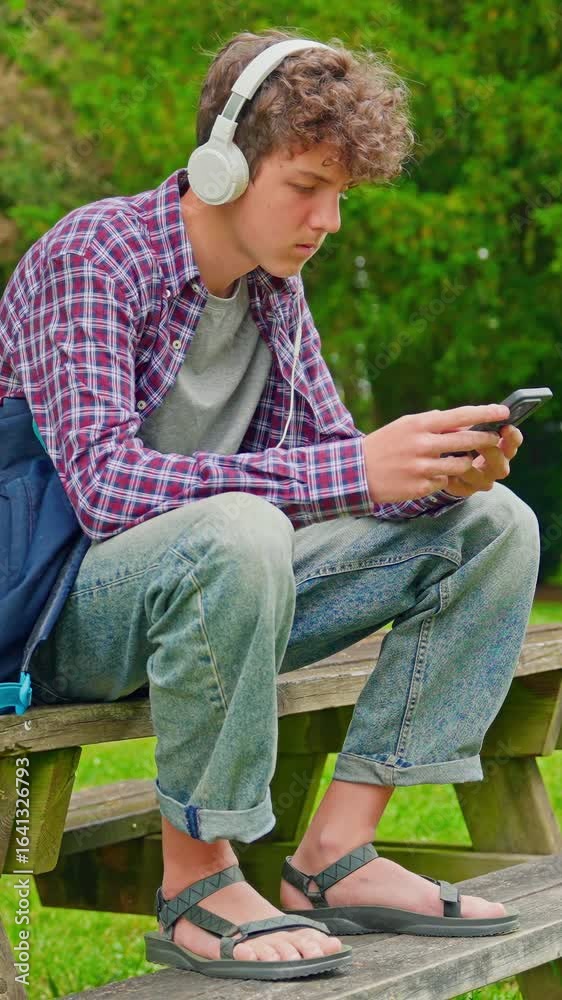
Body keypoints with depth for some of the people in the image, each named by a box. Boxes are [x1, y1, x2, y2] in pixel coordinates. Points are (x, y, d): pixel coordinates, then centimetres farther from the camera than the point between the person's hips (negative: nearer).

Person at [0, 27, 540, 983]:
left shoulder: (273, 284, 6)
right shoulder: (92, 258, -19)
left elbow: (328, 449, 12)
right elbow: (104, 484, -32)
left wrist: (438, 473, -13)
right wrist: (356, 470, -36)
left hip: (206, 585, 8)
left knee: (492, 525, 0)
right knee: (235, 532, -40)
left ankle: (335, 856, -7)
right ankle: (197, 882, -22)